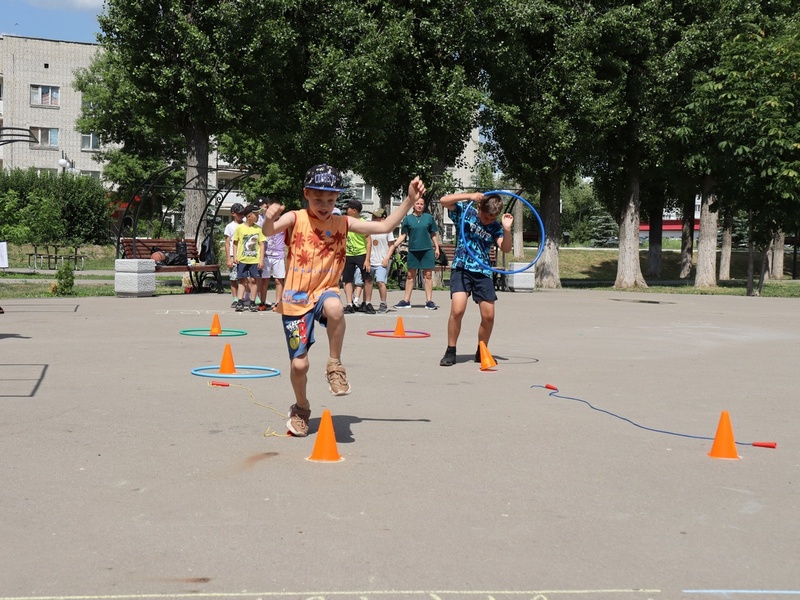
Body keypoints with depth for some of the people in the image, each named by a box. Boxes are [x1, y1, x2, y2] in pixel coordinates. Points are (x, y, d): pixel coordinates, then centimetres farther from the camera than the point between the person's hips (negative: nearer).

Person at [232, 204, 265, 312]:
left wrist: (261, 259, -4)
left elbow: (262, 245, 2)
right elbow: (235, 243, 6)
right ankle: (240, 302, 4)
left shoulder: (258, 229, 1)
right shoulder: (240, 228, -2)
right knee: (242, 280, 2)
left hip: (255, 260, 1)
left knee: (254, 280, 1)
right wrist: (235, 256, -3)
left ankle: (252, 303, 9)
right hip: (242, 259, -1)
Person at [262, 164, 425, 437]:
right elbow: (269, 232, -25)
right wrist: (269, 219, -48)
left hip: (325, 291, 1)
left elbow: (383, 227, 4)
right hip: (296, 298, -1)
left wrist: (409, 200, -5)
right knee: (299, 364, -2)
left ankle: (334, 365, -16)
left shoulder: (343, 223, 3)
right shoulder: (295, 219, -6)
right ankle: (301, 408, 30)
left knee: (335, 307, -38)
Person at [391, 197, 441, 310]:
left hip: (427, 250, -1)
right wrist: (394, 245, -8)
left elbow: (434, 235, 9)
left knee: (428, 275, 1)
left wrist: (437, 248, 4)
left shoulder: (429, 217, 5)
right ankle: (406, 301, 13)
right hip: (413, 250, 1)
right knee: (410, 276, 8)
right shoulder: (408, 218, 4)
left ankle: (429, 301, 5)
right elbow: (403, 235, 4)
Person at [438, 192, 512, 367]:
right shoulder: (466, 211, -1)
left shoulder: (495, 227, 5)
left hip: (483, 272, 3)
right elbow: (444, 201, -13)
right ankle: (450, 352, -4)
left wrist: (507, 229, -21)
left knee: (488, 316, 1)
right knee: (457, 309, -20)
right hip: (462, 268, -3)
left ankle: (481, 352, 24)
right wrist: (469, 196, -23)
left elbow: (506, 248, -5)